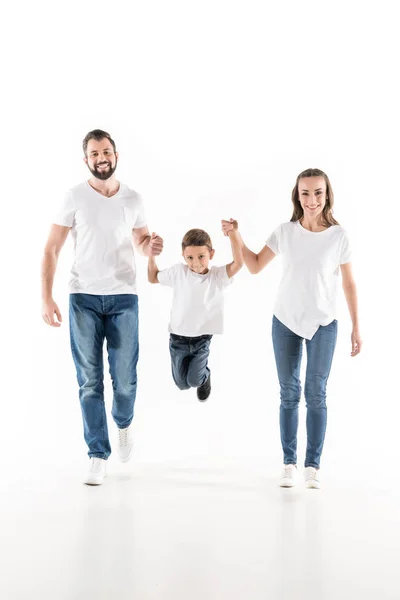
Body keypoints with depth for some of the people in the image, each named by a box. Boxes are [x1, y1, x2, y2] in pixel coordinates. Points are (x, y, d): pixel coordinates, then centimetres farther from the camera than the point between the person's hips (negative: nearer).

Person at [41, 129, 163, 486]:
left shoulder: (133, 199, 6)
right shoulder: (75, 197, -1)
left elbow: (141, 242, 18)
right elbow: (52, 249, -3)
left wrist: (151, 247, -7)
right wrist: (47, 298, -12)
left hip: (124, 298, 2)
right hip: (84, 298, -1)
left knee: (125, 379, 3)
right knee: (90, 382, 0)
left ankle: (124, 422, 36)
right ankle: (98, 456, 10)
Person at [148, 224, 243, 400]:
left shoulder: (218, 275, -9)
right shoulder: (178, 272, -4)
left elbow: (238, 263, -27)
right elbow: (153, 278, 10)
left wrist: (233, 233, -36)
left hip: (202, 339, -1)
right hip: (178, 338, 2)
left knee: (194, 380, -9)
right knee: (182, 384, 6)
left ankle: (205, 375, 30)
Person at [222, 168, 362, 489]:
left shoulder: (339, 236, -8)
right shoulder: (285, 232, -4)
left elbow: (349, 283, 0)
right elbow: (255, 266, 4)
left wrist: (356, 327, 0)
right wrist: (236, 237, -8)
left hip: (323, 325, -2)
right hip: (285, 322, 2)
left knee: (316, 394, -2)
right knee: (289, 394, 7)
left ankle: (313, 465, 9)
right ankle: (289, 463, 15)